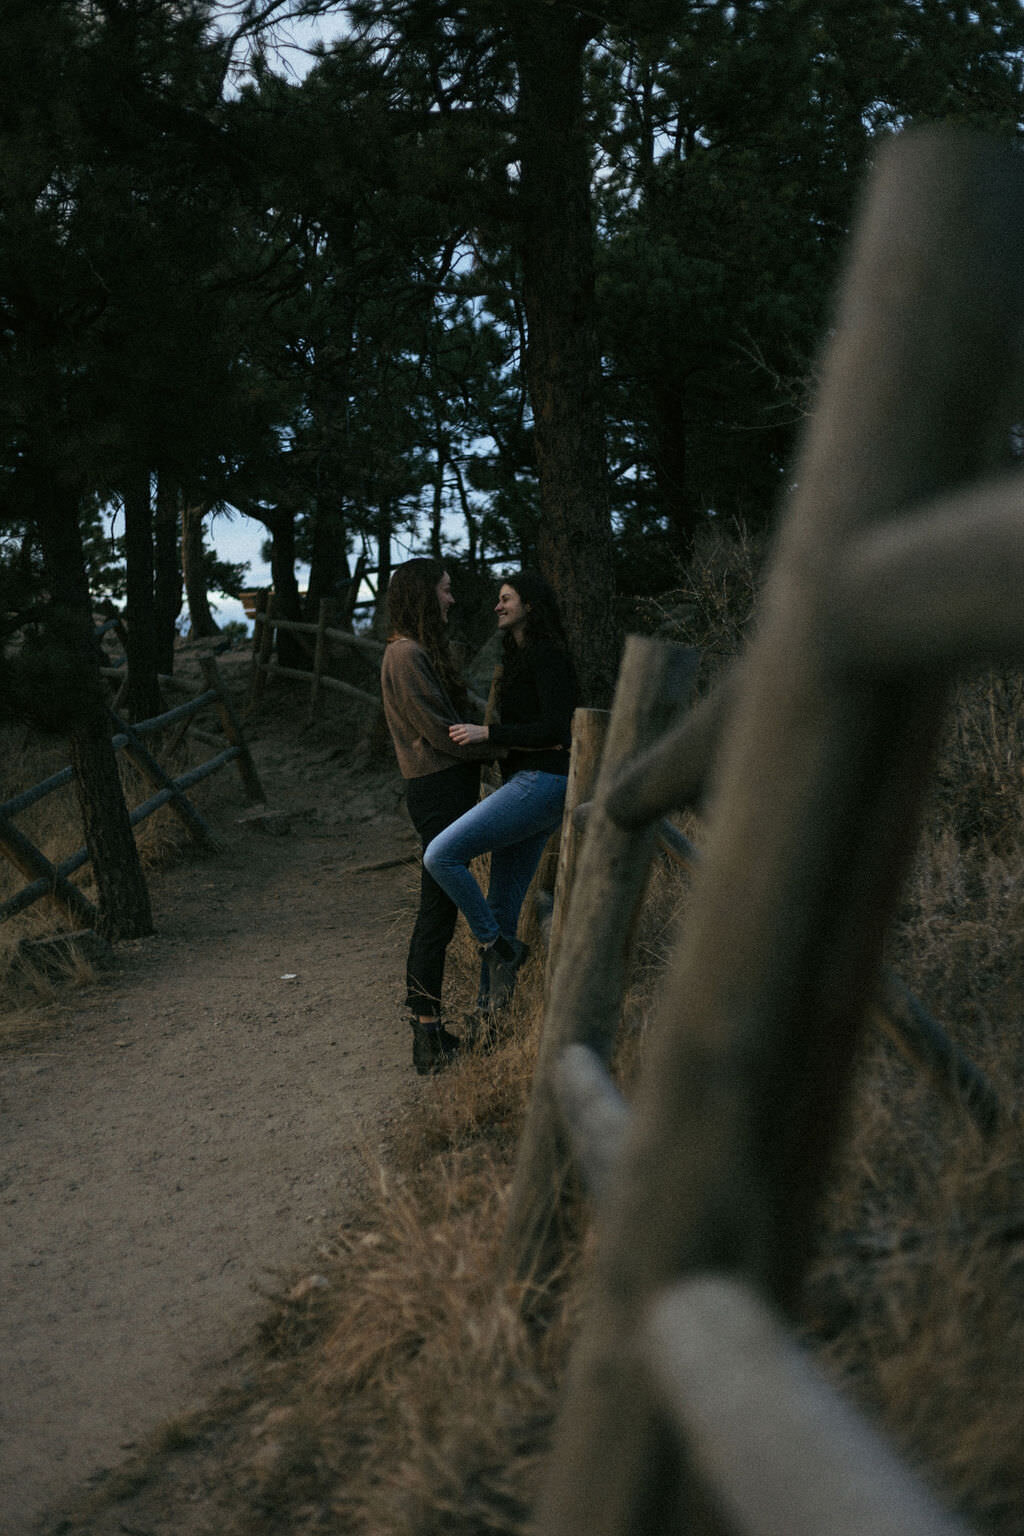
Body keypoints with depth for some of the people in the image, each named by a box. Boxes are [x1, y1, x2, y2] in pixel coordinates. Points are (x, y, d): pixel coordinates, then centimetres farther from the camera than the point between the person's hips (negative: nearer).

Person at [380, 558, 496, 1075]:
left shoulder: (419, 652, 17)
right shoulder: (407, 655, -15)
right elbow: (441, 731, -17)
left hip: (448, 788, 11)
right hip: (439, 790, -11)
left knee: (437, 910, 14)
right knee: (438, 910, -7)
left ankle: (424, 1020, 21)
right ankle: (428, 1034, -2)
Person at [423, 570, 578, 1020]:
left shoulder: (547, 655, -9)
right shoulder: (519, 657, 21)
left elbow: (555, 729, -18)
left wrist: (486, 734, -17)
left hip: (539, 784, -10)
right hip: (526, 784, 10)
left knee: (440, 855, -19)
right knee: (502, 908, 8)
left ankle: (498, 947, -8)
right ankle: (491, 1016, 13)